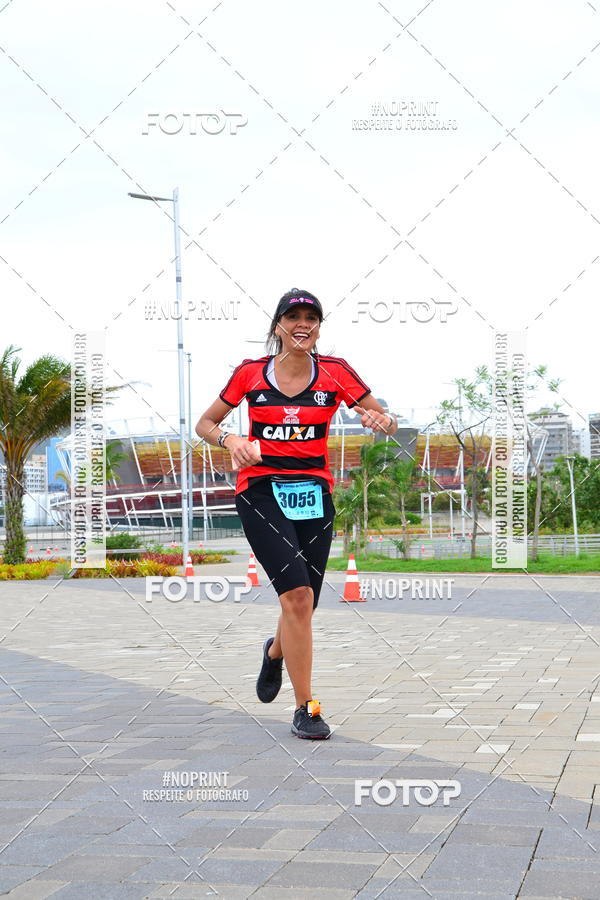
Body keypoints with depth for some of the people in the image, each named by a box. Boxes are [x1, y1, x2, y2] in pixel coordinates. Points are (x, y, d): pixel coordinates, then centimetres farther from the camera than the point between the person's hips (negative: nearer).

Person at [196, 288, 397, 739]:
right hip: (261, 493, -2)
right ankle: (305, 709, -8)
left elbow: (387, 422, 5)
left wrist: (380, 420, -19)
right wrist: (230, 440, -10)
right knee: (298, 594, -19)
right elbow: (206, 423, 11)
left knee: (303, 605, 6)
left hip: (314, 494, 3)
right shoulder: (250, 372, 1)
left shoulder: (335, 372, 2)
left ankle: (276, 652, 44)